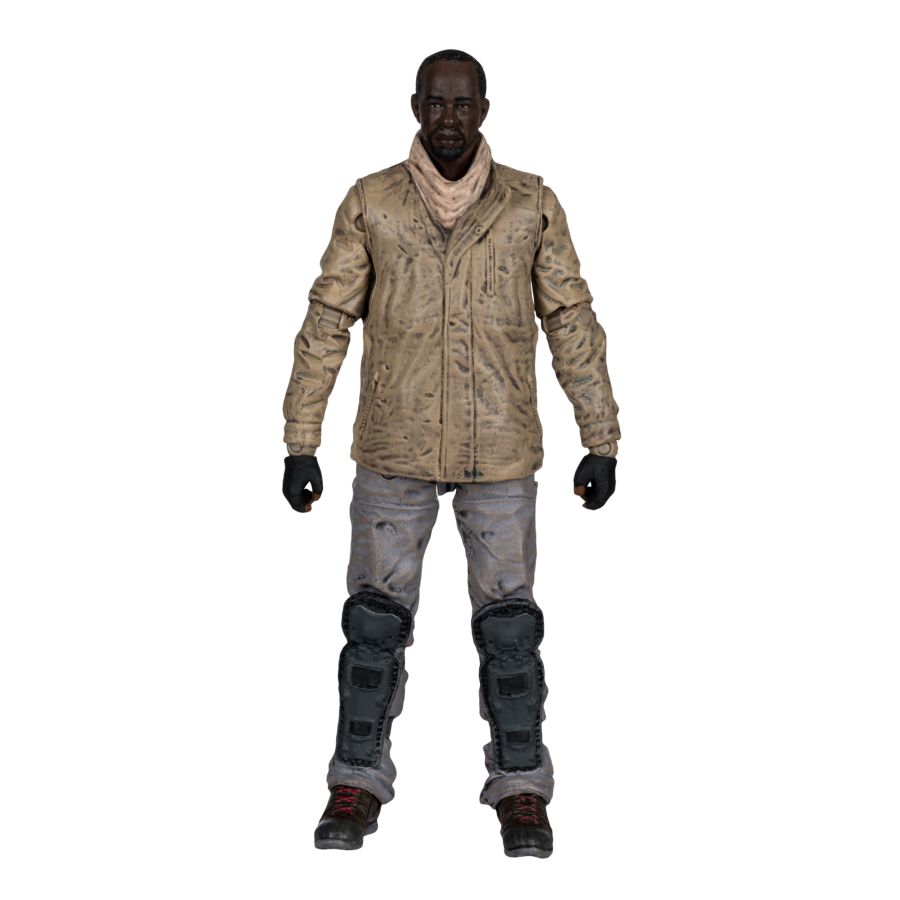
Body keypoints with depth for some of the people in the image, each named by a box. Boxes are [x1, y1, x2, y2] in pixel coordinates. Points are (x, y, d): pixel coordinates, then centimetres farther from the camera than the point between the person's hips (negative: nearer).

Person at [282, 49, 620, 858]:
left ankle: (522, 792, 18)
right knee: (376, 620, 7)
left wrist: (602, 443, 1)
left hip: (501, 454, 0)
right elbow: (326, 324, 1)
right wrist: (300, 445, -2)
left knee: (509, 623, 6)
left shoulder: (532, 206, 0)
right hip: (394, 450, 0)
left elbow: (573, 325, 4)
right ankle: (357, 788, 19)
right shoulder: (371, 203, 0)